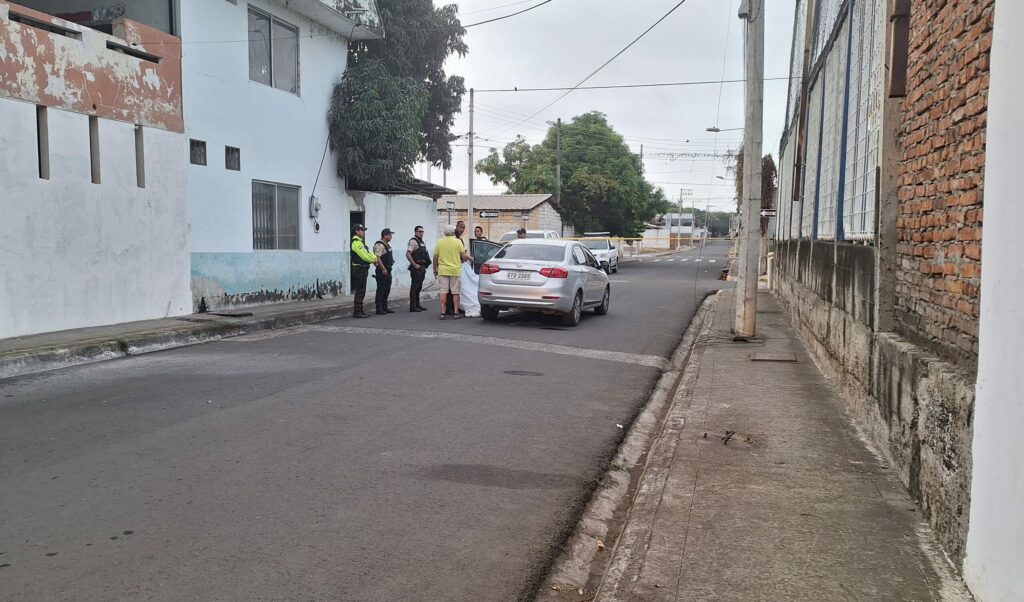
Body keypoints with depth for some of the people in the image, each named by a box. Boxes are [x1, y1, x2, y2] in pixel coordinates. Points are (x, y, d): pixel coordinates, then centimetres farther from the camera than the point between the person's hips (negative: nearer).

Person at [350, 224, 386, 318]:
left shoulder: (360, 242, 19)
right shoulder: (356, 243, -16)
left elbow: (368, 254, 21)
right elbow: (365, 256, -20)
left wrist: (374, 258, 2)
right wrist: (374, 259, -3)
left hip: (363, 270, 11)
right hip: (359, 269, -11)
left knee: (361, 291, 14)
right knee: (359, 291, -8)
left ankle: (360, 311, 20)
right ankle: (357, 312, -5)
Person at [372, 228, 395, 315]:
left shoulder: (387, 244, 16)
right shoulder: (379, 245, -16)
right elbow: (377, 258, -25)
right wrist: (383, 269, -26)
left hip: (387, 271, 10)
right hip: (382, 271, -10)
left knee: (387, 290, 15)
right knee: (381, 290, -6)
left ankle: (384, 307, 23)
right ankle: (379, 309, -2)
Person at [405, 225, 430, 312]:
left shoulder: (422, 242, 18)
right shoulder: (413, 241, -10)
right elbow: (408, 254, -19)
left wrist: (425, 265, 16)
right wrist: (415, 265, -20)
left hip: (422, 268, 9)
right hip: (416, 268, -9)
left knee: (419, 287, 13)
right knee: (414, 287, -7)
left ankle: (417, 305, 20)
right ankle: (412, 306, -5)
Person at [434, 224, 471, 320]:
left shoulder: (439, 242, 1)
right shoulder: (458, 241, -4)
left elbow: (435, 257, 1)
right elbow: (463, 256, -5)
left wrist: (435, 269, 12)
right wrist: (468, 258, 17)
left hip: (443, 270, 1)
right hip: (455, 270, -1)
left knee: (443, 292, 3)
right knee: (455, 292, 7)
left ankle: (443, 312, 0)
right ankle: (456, 312, 7)